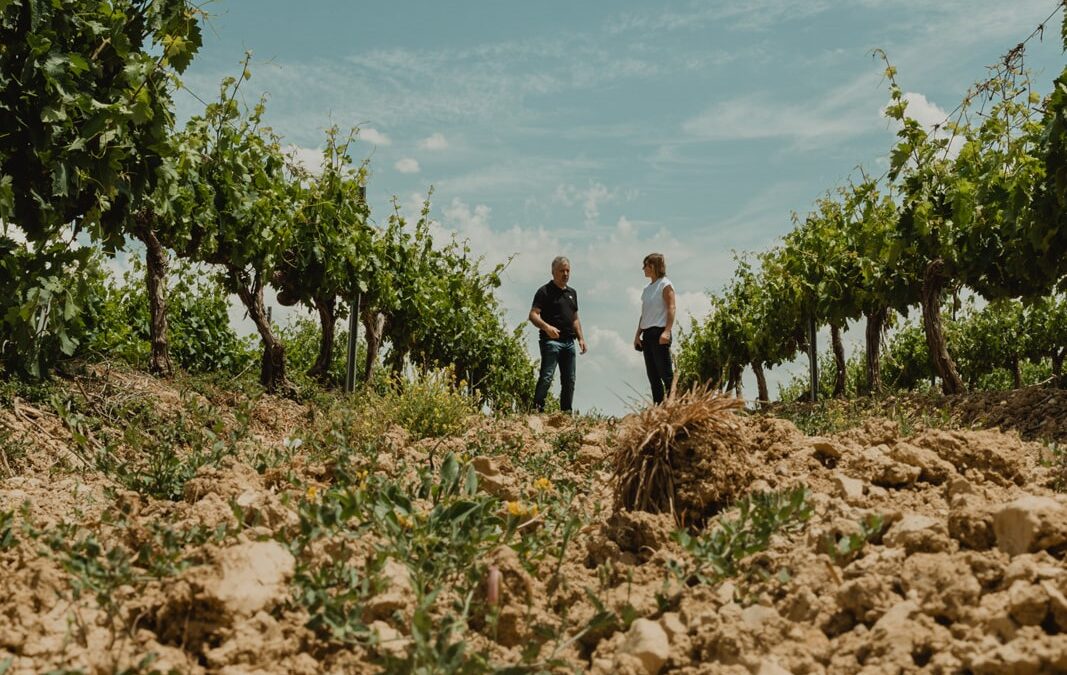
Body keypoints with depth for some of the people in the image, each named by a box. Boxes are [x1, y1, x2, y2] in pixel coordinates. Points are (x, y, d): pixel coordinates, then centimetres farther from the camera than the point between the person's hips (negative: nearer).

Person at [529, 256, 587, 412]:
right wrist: (546, 327, -29)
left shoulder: (572, 293, 19)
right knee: (546, 377, -14)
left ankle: (566, 413, 15)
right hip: (551, 340, -7)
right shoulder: (545, 291, -3)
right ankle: (537, 410, -15)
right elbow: (533, 315, -12)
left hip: (569, 341, 7)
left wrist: (581, 338, 15)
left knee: (569, 380, 8)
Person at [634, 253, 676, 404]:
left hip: (659, 332, -8)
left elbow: (671, 309, -13)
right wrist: (637, 334, 13)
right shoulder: (647, 288, 18)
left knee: (666, 374, -10)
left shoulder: (665, 285, -4)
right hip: (647, 334, 8)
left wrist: (667, 331, -24)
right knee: (653, 376, 8)